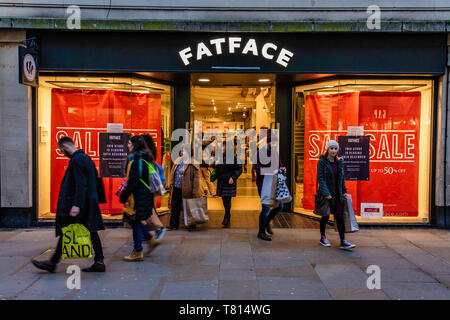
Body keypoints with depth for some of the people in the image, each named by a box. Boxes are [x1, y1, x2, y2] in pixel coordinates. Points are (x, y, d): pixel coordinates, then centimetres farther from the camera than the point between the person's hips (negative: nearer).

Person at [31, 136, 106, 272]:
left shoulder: (77, 160, -16)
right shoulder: (86, 157, 14)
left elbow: (81, 184, -23)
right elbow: (95, 176, 20)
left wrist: (76, 205, -27)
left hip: (77, 203, -10)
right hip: (89, 202, 10)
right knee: (91, 231, 9)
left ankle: (53, 262, 13)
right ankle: (99, 262, 11)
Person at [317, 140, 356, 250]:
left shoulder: (339, 162, 8)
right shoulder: (322, 162, -8)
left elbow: (342, 178, 15)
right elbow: (320, 178, -15)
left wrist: (344, 191, 8)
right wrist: (326, 193, -24)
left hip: (337, 193, 4)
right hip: (326, 193, -4)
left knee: (340, 216, -1)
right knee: (326, 216, 8)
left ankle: (343, 242, 0)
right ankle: (322, 238, 26)